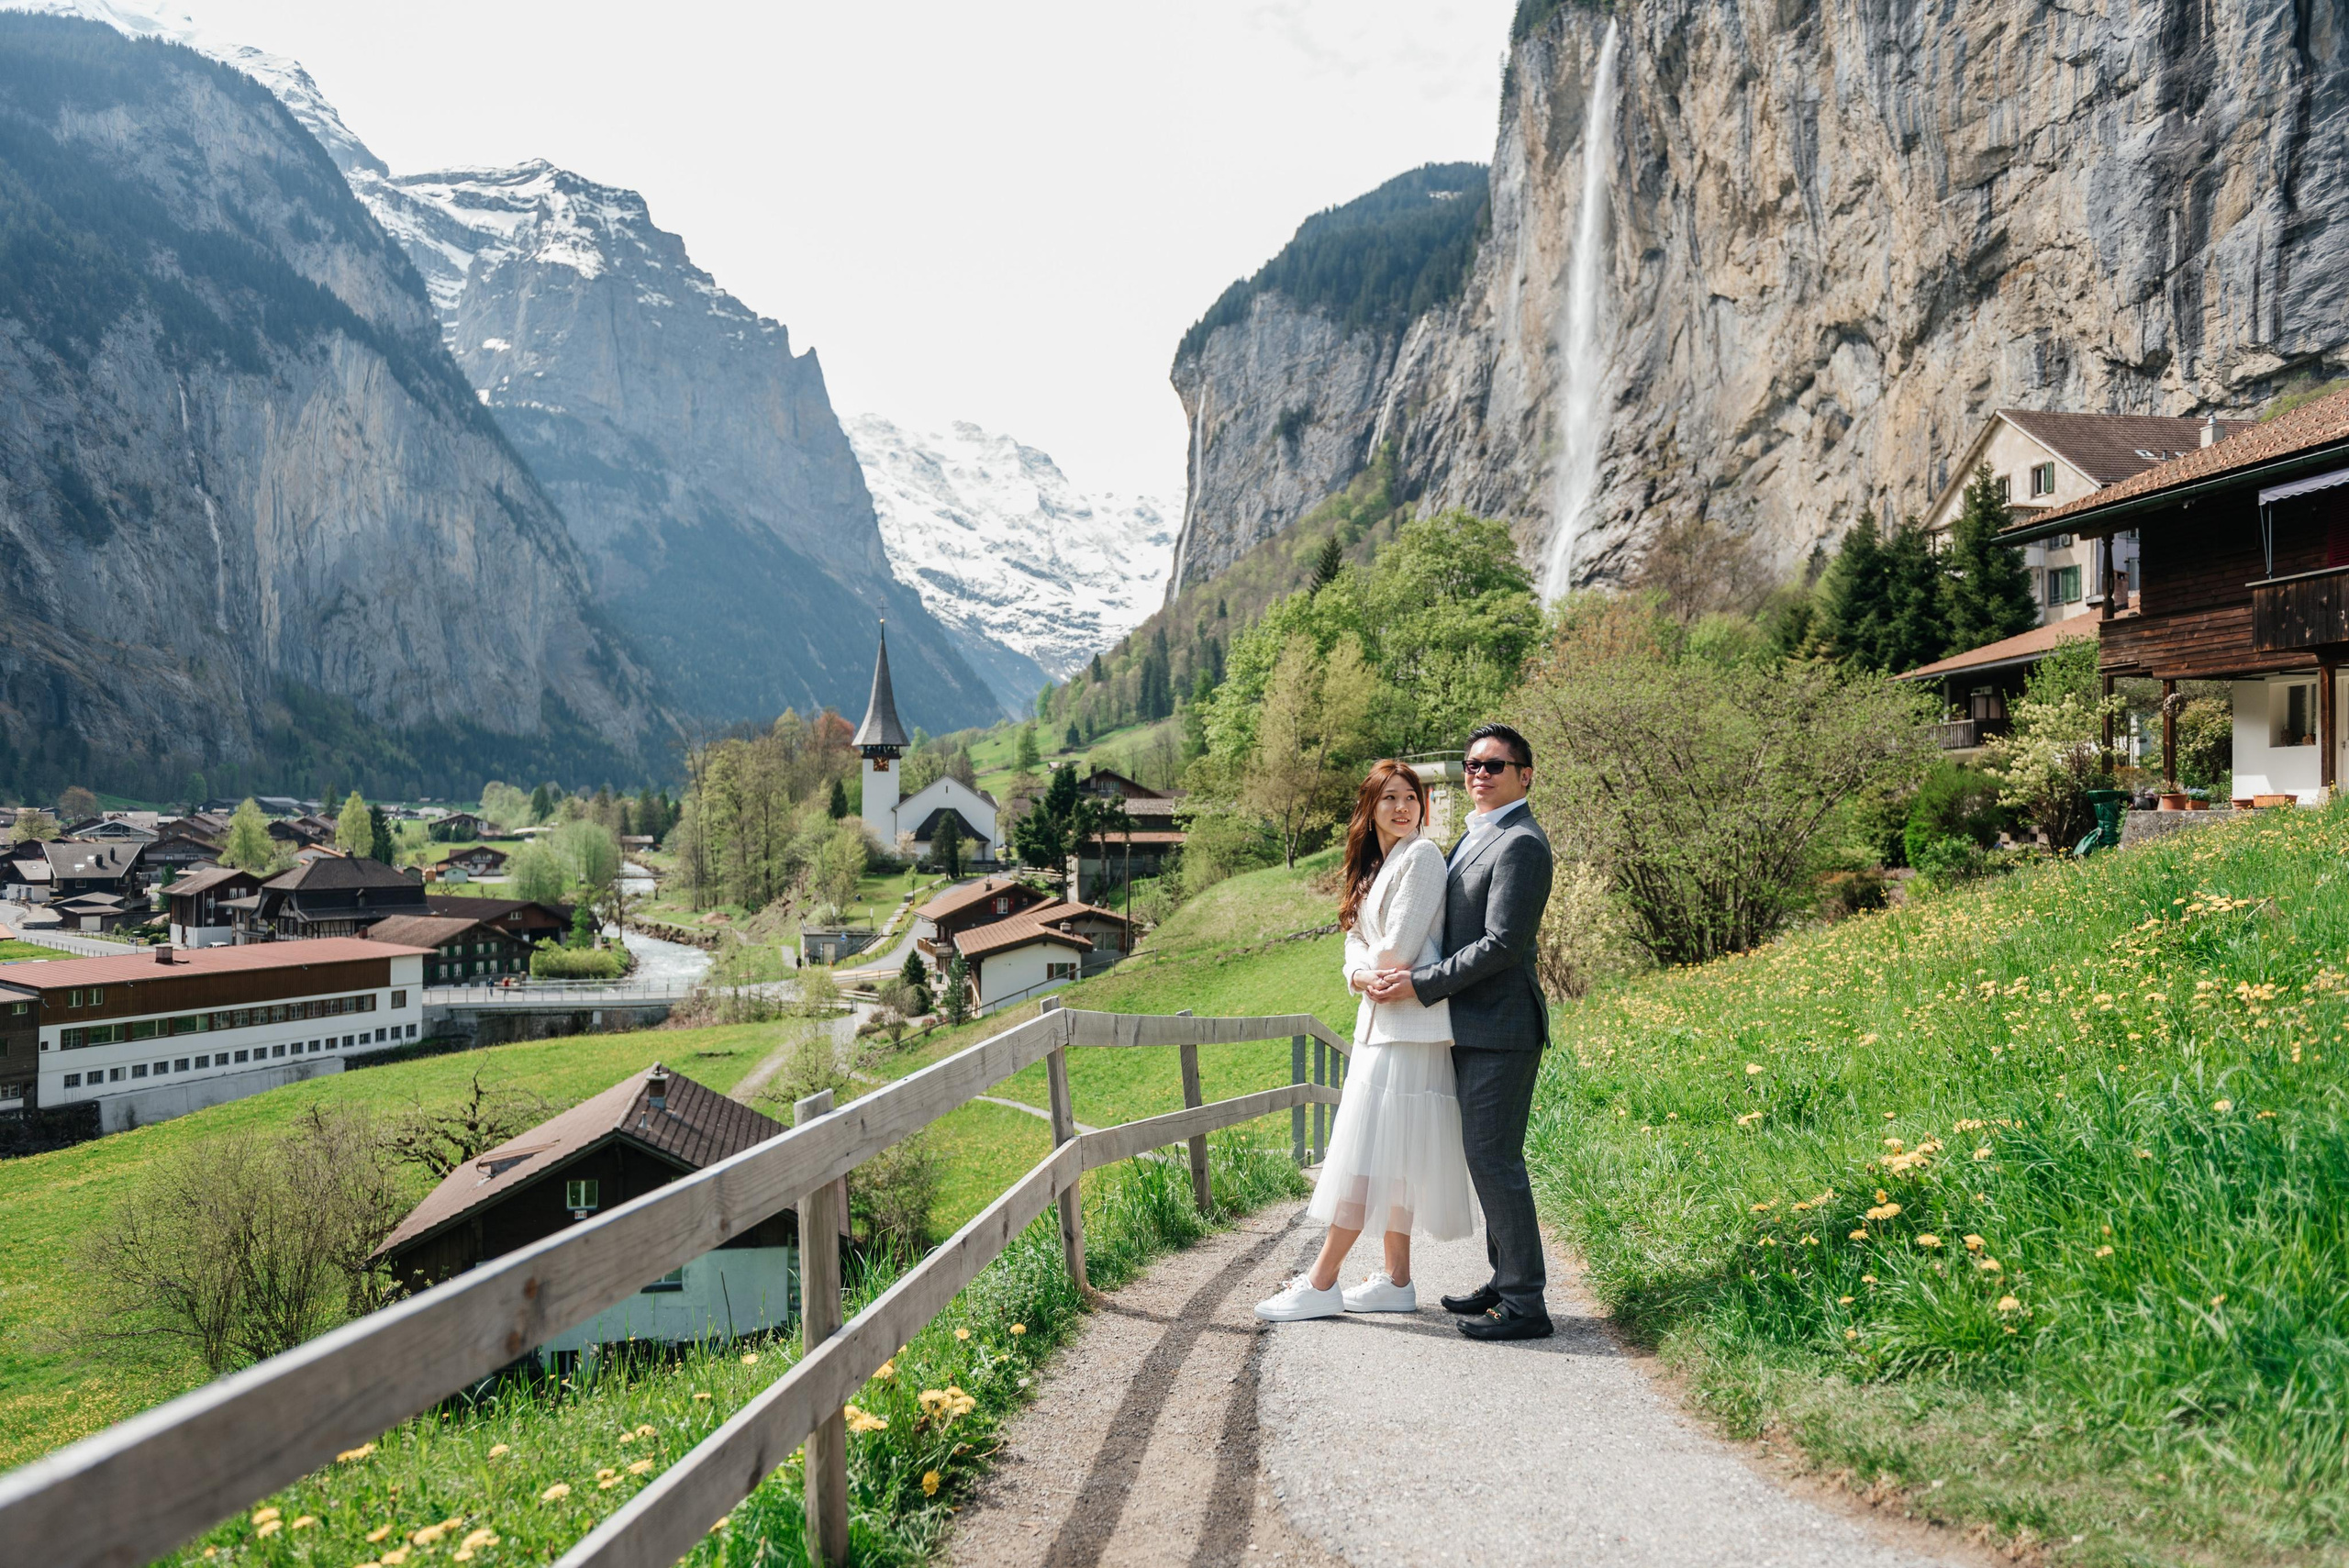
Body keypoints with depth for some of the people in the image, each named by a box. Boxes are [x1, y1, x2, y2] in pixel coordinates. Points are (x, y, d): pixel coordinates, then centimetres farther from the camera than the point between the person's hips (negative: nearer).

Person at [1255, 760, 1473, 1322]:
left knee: (1372, 1149, -7)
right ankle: (1396, 1281, 15)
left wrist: (1377, 970, 4)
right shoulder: (1373, 867, 19)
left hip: (1407, 1022, -9)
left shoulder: (1422, 855, -8)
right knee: (1389, 1155, 10)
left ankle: (1321, 1283, -5)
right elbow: (1357, 940, 12)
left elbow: (1399, 946, -14)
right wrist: (1361, 975, -9)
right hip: (1378, 1020, 9)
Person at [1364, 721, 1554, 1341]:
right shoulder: (1474, 838, 18)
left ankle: (1525, 1303, -1)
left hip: (1500, 1029, -10)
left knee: (1493, 1158, -8)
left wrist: (1419, 984, -17)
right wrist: (1405, 971, 5)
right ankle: (1505, 1281, 25)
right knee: (1487, 1157, 15)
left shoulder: (1521, 843, -13)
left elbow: (1502, 944, -20)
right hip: (1474, 1028, 10)